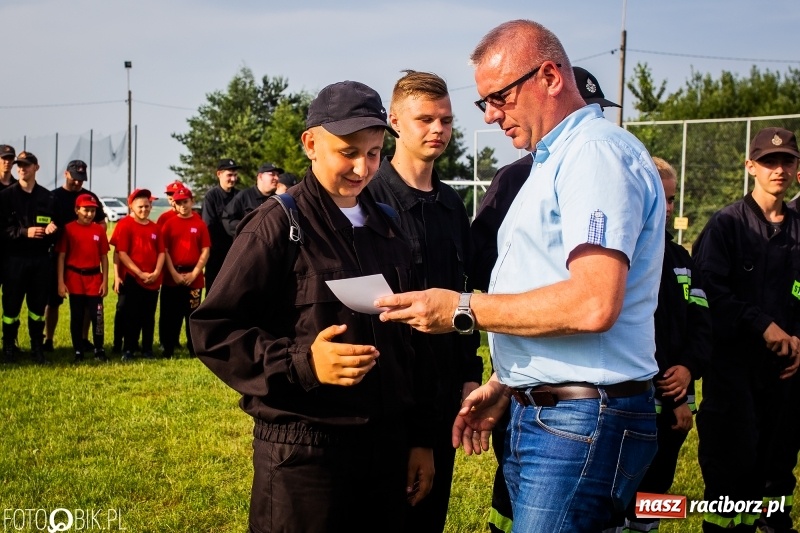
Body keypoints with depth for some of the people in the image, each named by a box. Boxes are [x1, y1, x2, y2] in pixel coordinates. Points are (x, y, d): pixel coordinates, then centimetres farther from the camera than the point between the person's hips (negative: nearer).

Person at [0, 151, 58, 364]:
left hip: (41, 259, 3)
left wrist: (52, 228, -10)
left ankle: (37, 347, 16)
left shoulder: (48, 197, 9)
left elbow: (56, 226, 13)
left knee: (38, 305, 7)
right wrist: (24, 232, -17)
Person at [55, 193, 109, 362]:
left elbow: (104, 257, 5)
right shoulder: (68, 229, -4)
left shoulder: (99, 230, 2)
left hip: (94, 278, 1)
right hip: (74, 278, -1)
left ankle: (99, 350, 11)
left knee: (97, 315, -1)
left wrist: (105, 281, 1)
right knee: (76, 316, 8)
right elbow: (61, 256, -3)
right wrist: (60, 282, -8)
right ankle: (78, 351, 16)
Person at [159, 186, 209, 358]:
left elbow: (205, 251, -1)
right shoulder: (169, 224, 4)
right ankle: (168, 348, 11)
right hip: (172, 276, 1)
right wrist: (174, 273, -8)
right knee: (170, 314, 4)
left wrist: (194, 273, -8)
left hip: (193, 277, -1)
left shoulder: (200, 224, 2)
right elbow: (164, 250, 1)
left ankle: (194, 348, 10)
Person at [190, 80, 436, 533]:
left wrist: (420, 437, 14)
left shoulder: (389, 232, 12)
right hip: (305, 451, -5)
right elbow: (213, 330, -11)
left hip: (386, 445, 6)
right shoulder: (278, 226, -7)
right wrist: (301, 362, -23)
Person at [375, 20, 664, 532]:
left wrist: (463, 309, -17)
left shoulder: (598, 152, -13)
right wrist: (504, 384, 16)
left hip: (580, 423, -10)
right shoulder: (554, 161, 20)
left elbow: (593, 304, -25)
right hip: (539, 414, 10)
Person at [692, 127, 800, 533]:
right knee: (733, 455, -5)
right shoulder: (727, 222, -5)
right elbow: (710, 289, -13)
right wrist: (762, 326, -15)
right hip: (732, 357, -4)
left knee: (761, 458, 9)